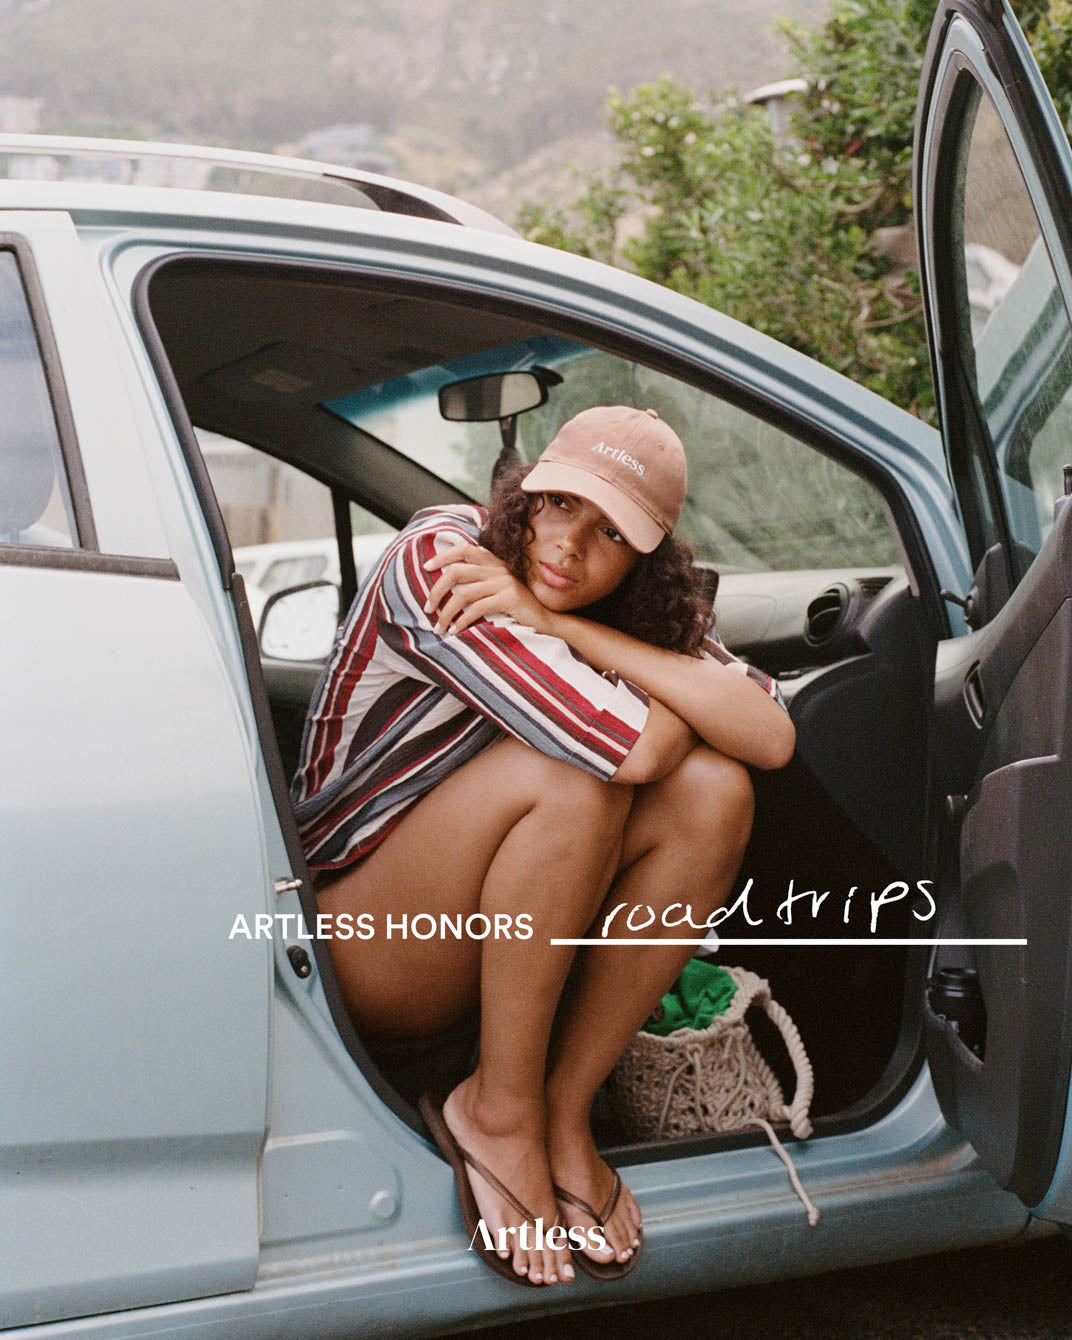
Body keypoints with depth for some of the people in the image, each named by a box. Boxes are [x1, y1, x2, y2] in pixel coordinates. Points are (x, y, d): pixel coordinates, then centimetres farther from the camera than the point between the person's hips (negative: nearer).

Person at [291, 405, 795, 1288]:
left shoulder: (643, 615, 0)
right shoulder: (436, 559, -20)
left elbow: (772, 736, -20)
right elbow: (636, 746, -32)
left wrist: (558, 624, -24)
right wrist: (688, 692, -10)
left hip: (504, 946, 6)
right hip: (362, 949, -6)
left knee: (714, 792, -16)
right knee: (575, 773, -30)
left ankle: (566, 1109, -12)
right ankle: (498, 1113, -16)